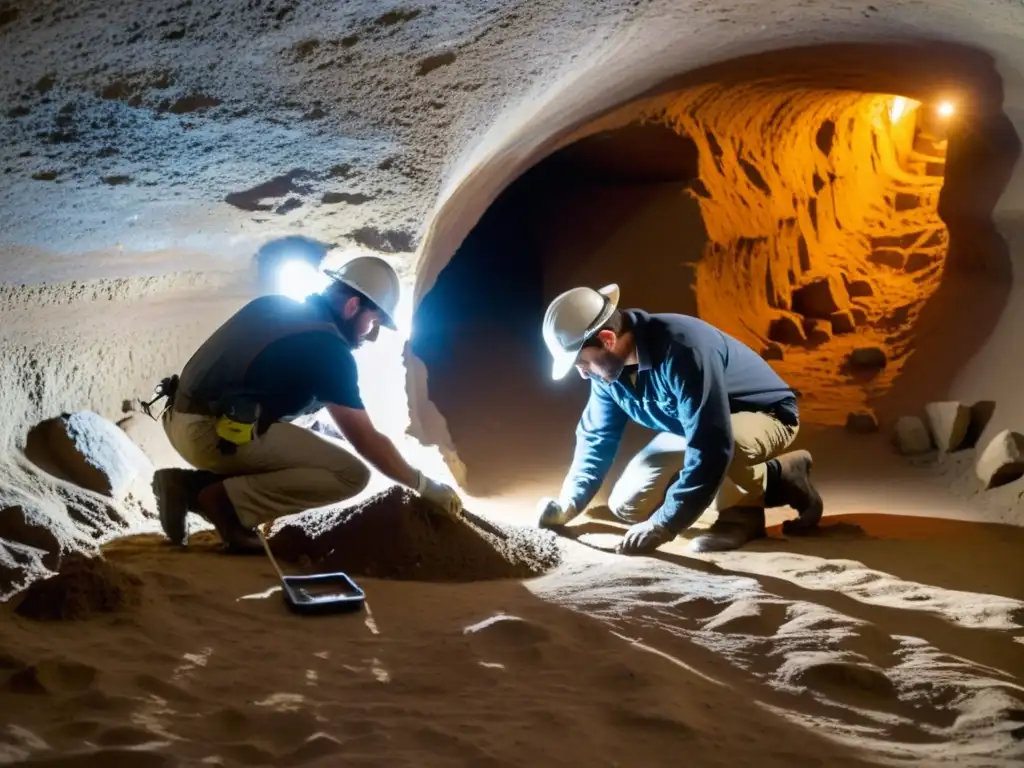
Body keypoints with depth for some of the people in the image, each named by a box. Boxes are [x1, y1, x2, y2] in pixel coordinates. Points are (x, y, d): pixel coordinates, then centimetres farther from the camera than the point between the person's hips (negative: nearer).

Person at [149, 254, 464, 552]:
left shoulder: (275, 305, 17)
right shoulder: (329, 347, -7)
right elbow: (366, 440, -6)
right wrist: (425, 486, 5)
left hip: (183, 419, 9)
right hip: (218, 431, -9)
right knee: (351, 475, -9)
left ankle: (192, 484, 13)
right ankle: (224, 499, -9)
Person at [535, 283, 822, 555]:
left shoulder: (682, 349, -38)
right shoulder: (608, 365, -11)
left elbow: (712, 446, -41)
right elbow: (596, 437, 2)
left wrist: (664, 525, -40)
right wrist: (567, 504, -12)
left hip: (766, 415, -9)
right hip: (692, 427, 9)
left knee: (722, 444, -43)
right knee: (627, 506, 0)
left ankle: (742, 514, -8)